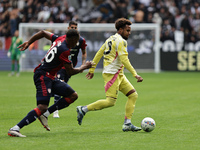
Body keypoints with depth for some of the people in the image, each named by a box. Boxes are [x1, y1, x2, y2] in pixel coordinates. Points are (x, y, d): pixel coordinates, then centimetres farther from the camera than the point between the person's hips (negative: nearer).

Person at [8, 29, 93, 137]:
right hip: (43, 76, -10)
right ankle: (15, 129, -25)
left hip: (50, 77, 10)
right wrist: (84, 67, 3)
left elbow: (43, 33, 20)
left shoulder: (59, 39, 6)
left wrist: (28, 43, 30)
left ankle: (44, 114, 7)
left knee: (73, 96, 7)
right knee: (42, 107, -22)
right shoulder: (64, 51, -20)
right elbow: (70, 72, -13)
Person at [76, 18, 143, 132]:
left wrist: (92, 69, 23)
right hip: (112, 73, -10)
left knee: (133, 95, 4)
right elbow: (124, 59, -20)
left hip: (119, 75, 10)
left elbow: (99, 54, 19)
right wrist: (135, 74, -21)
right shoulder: (120, 41, -12)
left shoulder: (111, 39, 17)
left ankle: (127, 124, 1)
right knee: (111, 101, -13)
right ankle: (84, 109, -4)